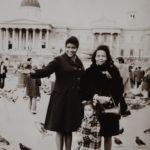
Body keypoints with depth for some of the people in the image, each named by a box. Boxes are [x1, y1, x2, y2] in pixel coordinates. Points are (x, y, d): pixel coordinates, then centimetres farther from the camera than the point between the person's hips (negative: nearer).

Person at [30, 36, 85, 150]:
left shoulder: (79, 62, 10)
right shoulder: (59, 60, -7)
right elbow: (46, 71, -23)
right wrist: (33, 73, -40)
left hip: (74, 99, 5)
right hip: (61, 98, -4)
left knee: (69, 129, 13)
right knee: (59, 129, 3)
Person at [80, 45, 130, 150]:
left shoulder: (113, 71, 3)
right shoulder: (89, 71, 2)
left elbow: (119, 88, 0)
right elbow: (84, 89, -3)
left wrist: (108, 98, -14)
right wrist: (94, 96, -18)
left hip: (109, 107, 1)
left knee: (108, 135, 6)